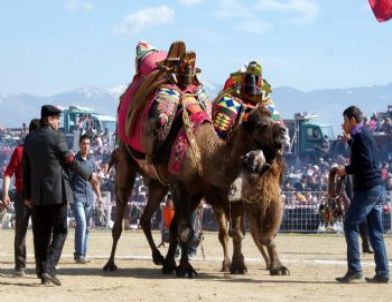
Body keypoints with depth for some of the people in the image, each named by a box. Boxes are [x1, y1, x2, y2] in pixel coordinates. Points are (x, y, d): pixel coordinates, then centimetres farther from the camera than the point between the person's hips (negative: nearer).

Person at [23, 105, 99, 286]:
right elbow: (71, 162, -7)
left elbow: (26, 169, 10)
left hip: (37, 193, 5)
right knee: (60, 231, 2)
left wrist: (27, 194, 16)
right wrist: (89, 176, 6)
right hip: (57, 192, -5)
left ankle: (42, 272, 10)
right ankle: (48, 267, -13)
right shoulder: (56, 137, -9)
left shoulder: (30, 139, 8)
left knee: (40, 234, 9)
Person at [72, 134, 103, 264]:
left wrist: (99, 196, 16)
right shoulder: (74, 160, -2)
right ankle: (79, 254, -19)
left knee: (87, 226, 7)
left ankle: (82, 254, 15)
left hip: (89, 198, 6)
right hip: (77, 196, -6)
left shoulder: (92, 162, 14)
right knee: (81, 223, -18)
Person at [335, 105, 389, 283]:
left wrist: (347, 170, -11)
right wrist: (350, 140, 25)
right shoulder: (365, 135, 18)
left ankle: (354, 269, -9)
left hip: (367, 188, -9)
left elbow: (366, 163, -21)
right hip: (377, 187, 9)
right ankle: (382, 273, 5)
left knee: (350, 224, -5)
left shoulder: (360, 136, -12)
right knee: (376, 232, 8)